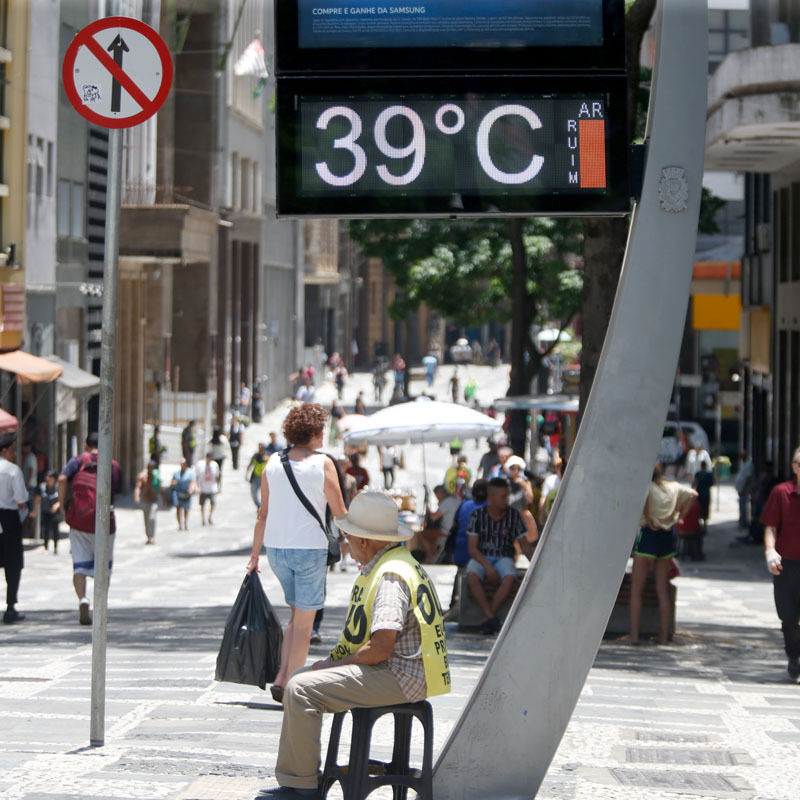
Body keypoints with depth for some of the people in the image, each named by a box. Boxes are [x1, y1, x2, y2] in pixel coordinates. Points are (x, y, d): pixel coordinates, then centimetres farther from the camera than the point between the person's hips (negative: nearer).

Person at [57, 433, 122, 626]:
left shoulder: (78, 461, 4)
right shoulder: (114, 465, 9)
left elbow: (62, 478, -13)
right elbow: (117, 490, 8)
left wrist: (62, 503, -7)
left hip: (79, 521, -1)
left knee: (80, 565, 3)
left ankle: (82, 599, -21)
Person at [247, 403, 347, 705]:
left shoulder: (273, 463, 4)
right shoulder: (323, 464, -8)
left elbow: (263, 513, 7)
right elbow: (340, 513, -5)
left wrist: (254, 554, 14)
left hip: (276, 548, 5)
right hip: (309, 548, -5)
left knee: (296, 615, 20)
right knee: (304, 623, 4)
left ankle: (281, 677, 8)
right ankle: (291, 686, 3)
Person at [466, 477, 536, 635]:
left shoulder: (513, 516, 2)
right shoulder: (478, 515, -2)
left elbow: (525, 546, 7)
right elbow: (472, 548, -5)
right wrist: (487, 566, -21)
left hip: (503, 558, 1)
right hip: (480, 557, -1)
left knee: (509, 578, -33)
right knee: (472, 576, -35)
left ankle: (486, 620, -26)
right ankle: (491, 617, -34)